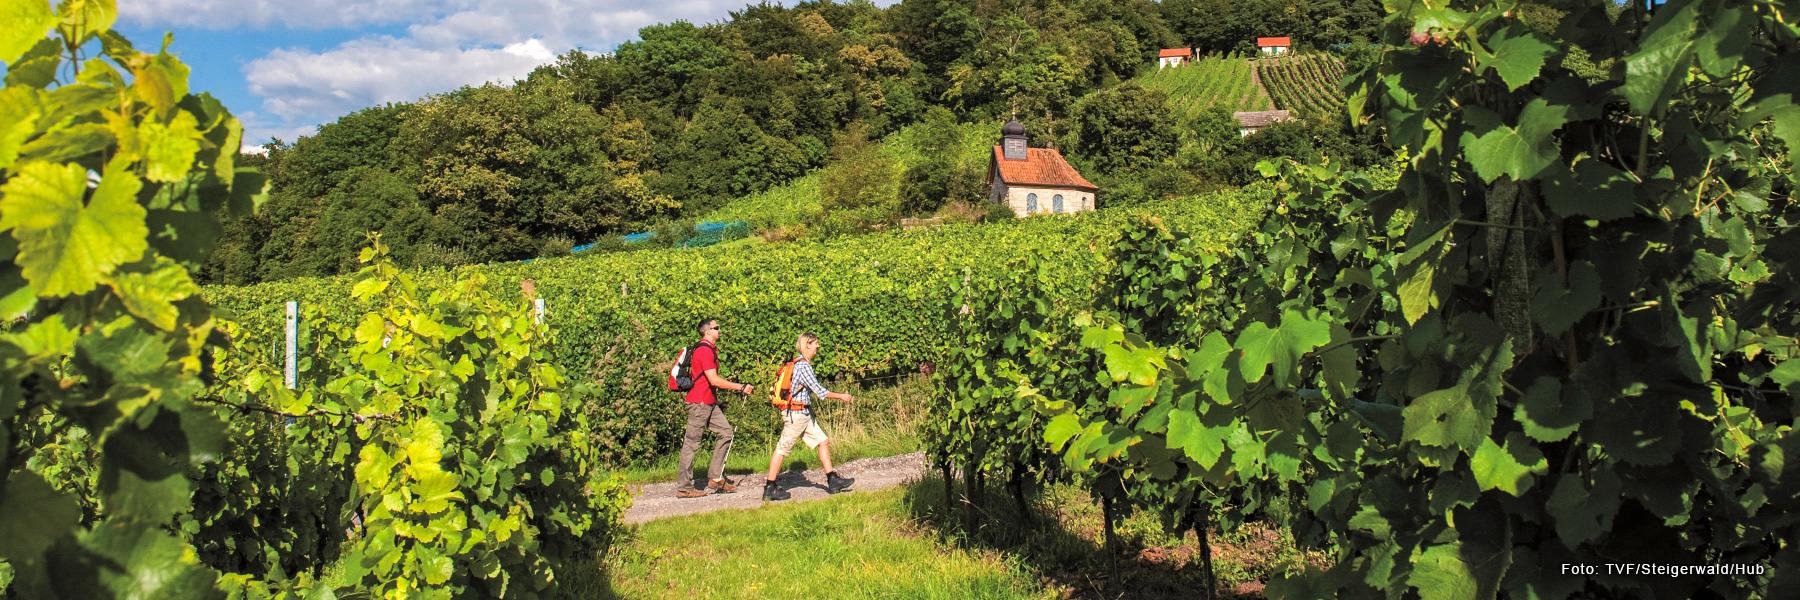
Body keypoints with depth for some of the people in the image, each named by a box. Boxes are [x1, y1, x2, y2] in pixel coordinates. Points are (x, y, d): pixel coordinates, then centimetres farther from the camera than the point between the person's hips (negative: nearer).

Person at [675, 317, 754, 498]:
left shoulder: (710, 349, 17)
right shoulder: (704, 350, -16)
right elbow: (714, 380, -22)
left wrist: (717, 401, 23)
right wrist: (740, 387, -18)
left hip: (709, 402, 10)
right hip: (699, 402, -10)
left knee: (725, 432, 5)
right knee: (691, 443, -4)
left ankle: (715, 478, 8)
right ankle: (684, 488, 1)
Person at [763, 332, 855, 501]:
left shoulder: (799, 363, 12)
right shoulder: (803, 366, -18)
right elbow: (820, 391, -18)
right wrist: (841, 397, -8)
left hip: (804, 414, 10)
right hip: (796, 414, -10)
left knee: (822, 441, 8)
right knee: (782, 449, -2)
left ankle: (832, 480, 10)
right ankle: (769, 488, 5)